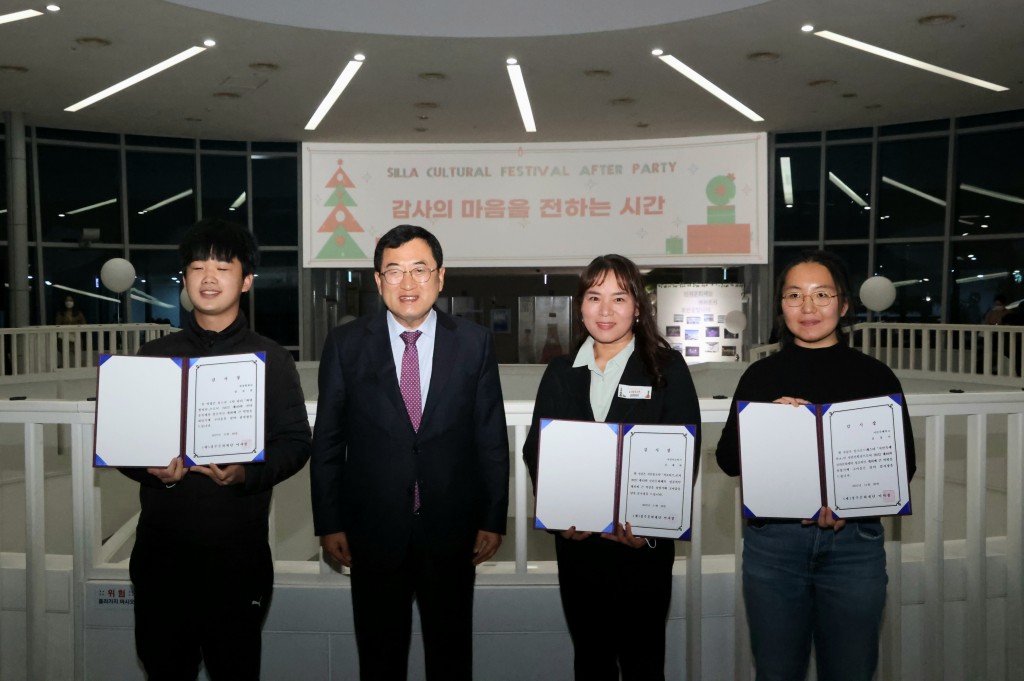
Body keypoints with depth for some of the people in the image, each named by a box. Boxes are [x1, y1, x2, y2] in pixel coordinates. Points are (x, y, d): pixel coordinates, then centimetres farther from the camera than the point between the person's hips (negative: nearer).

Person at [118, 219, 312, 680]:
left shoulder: (270, 359, 1)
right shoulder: (155, 355, 8)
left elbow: (296, 442, -3)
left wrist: (248, 472, -21)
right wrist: (152, 469, -12)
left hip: (238, 552, -2)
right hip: (160, 548, 2)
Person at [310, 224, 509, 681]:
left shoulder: (474, 342, -3)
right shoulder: (345, 344, -3)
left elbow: (491, 437, 0)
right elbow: (327, 441, 0)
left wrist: (493, 519, 0)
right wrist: (328, 524, -1)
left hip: (452, 531, 0)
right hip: (373, 531, 0)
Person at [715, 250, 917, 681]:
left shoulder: (875, 376, 1)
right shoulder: (760, 375, 2)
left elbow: (902, 462, 1)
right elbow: (728, 460, -1)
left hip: (853, 541, 0)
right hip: (772, 541, 0)